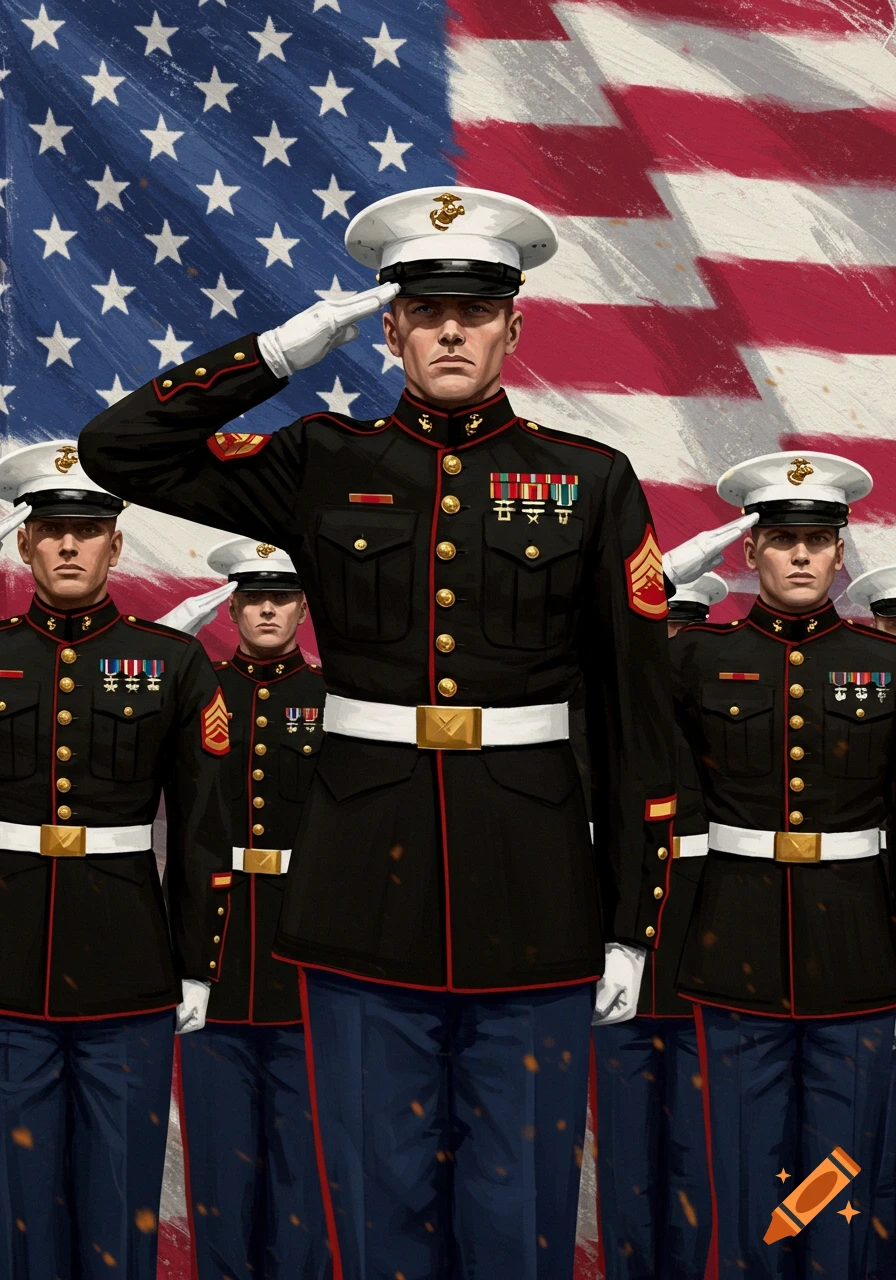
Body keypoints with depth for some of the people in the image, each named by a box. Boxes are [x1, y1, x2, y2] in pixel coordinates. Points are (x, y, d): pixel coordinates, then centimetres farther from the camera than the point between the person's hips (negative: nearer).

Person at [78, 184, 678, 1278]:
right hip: (369, 890, 1)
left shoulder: (591, 482, 3)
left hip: (531, 894, 0)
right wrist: (284, 348, -4)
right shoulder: (323, 468, 5)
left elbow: (636, 714, 3)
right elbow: (118, 450, 1)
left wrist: (634, 920, 1)